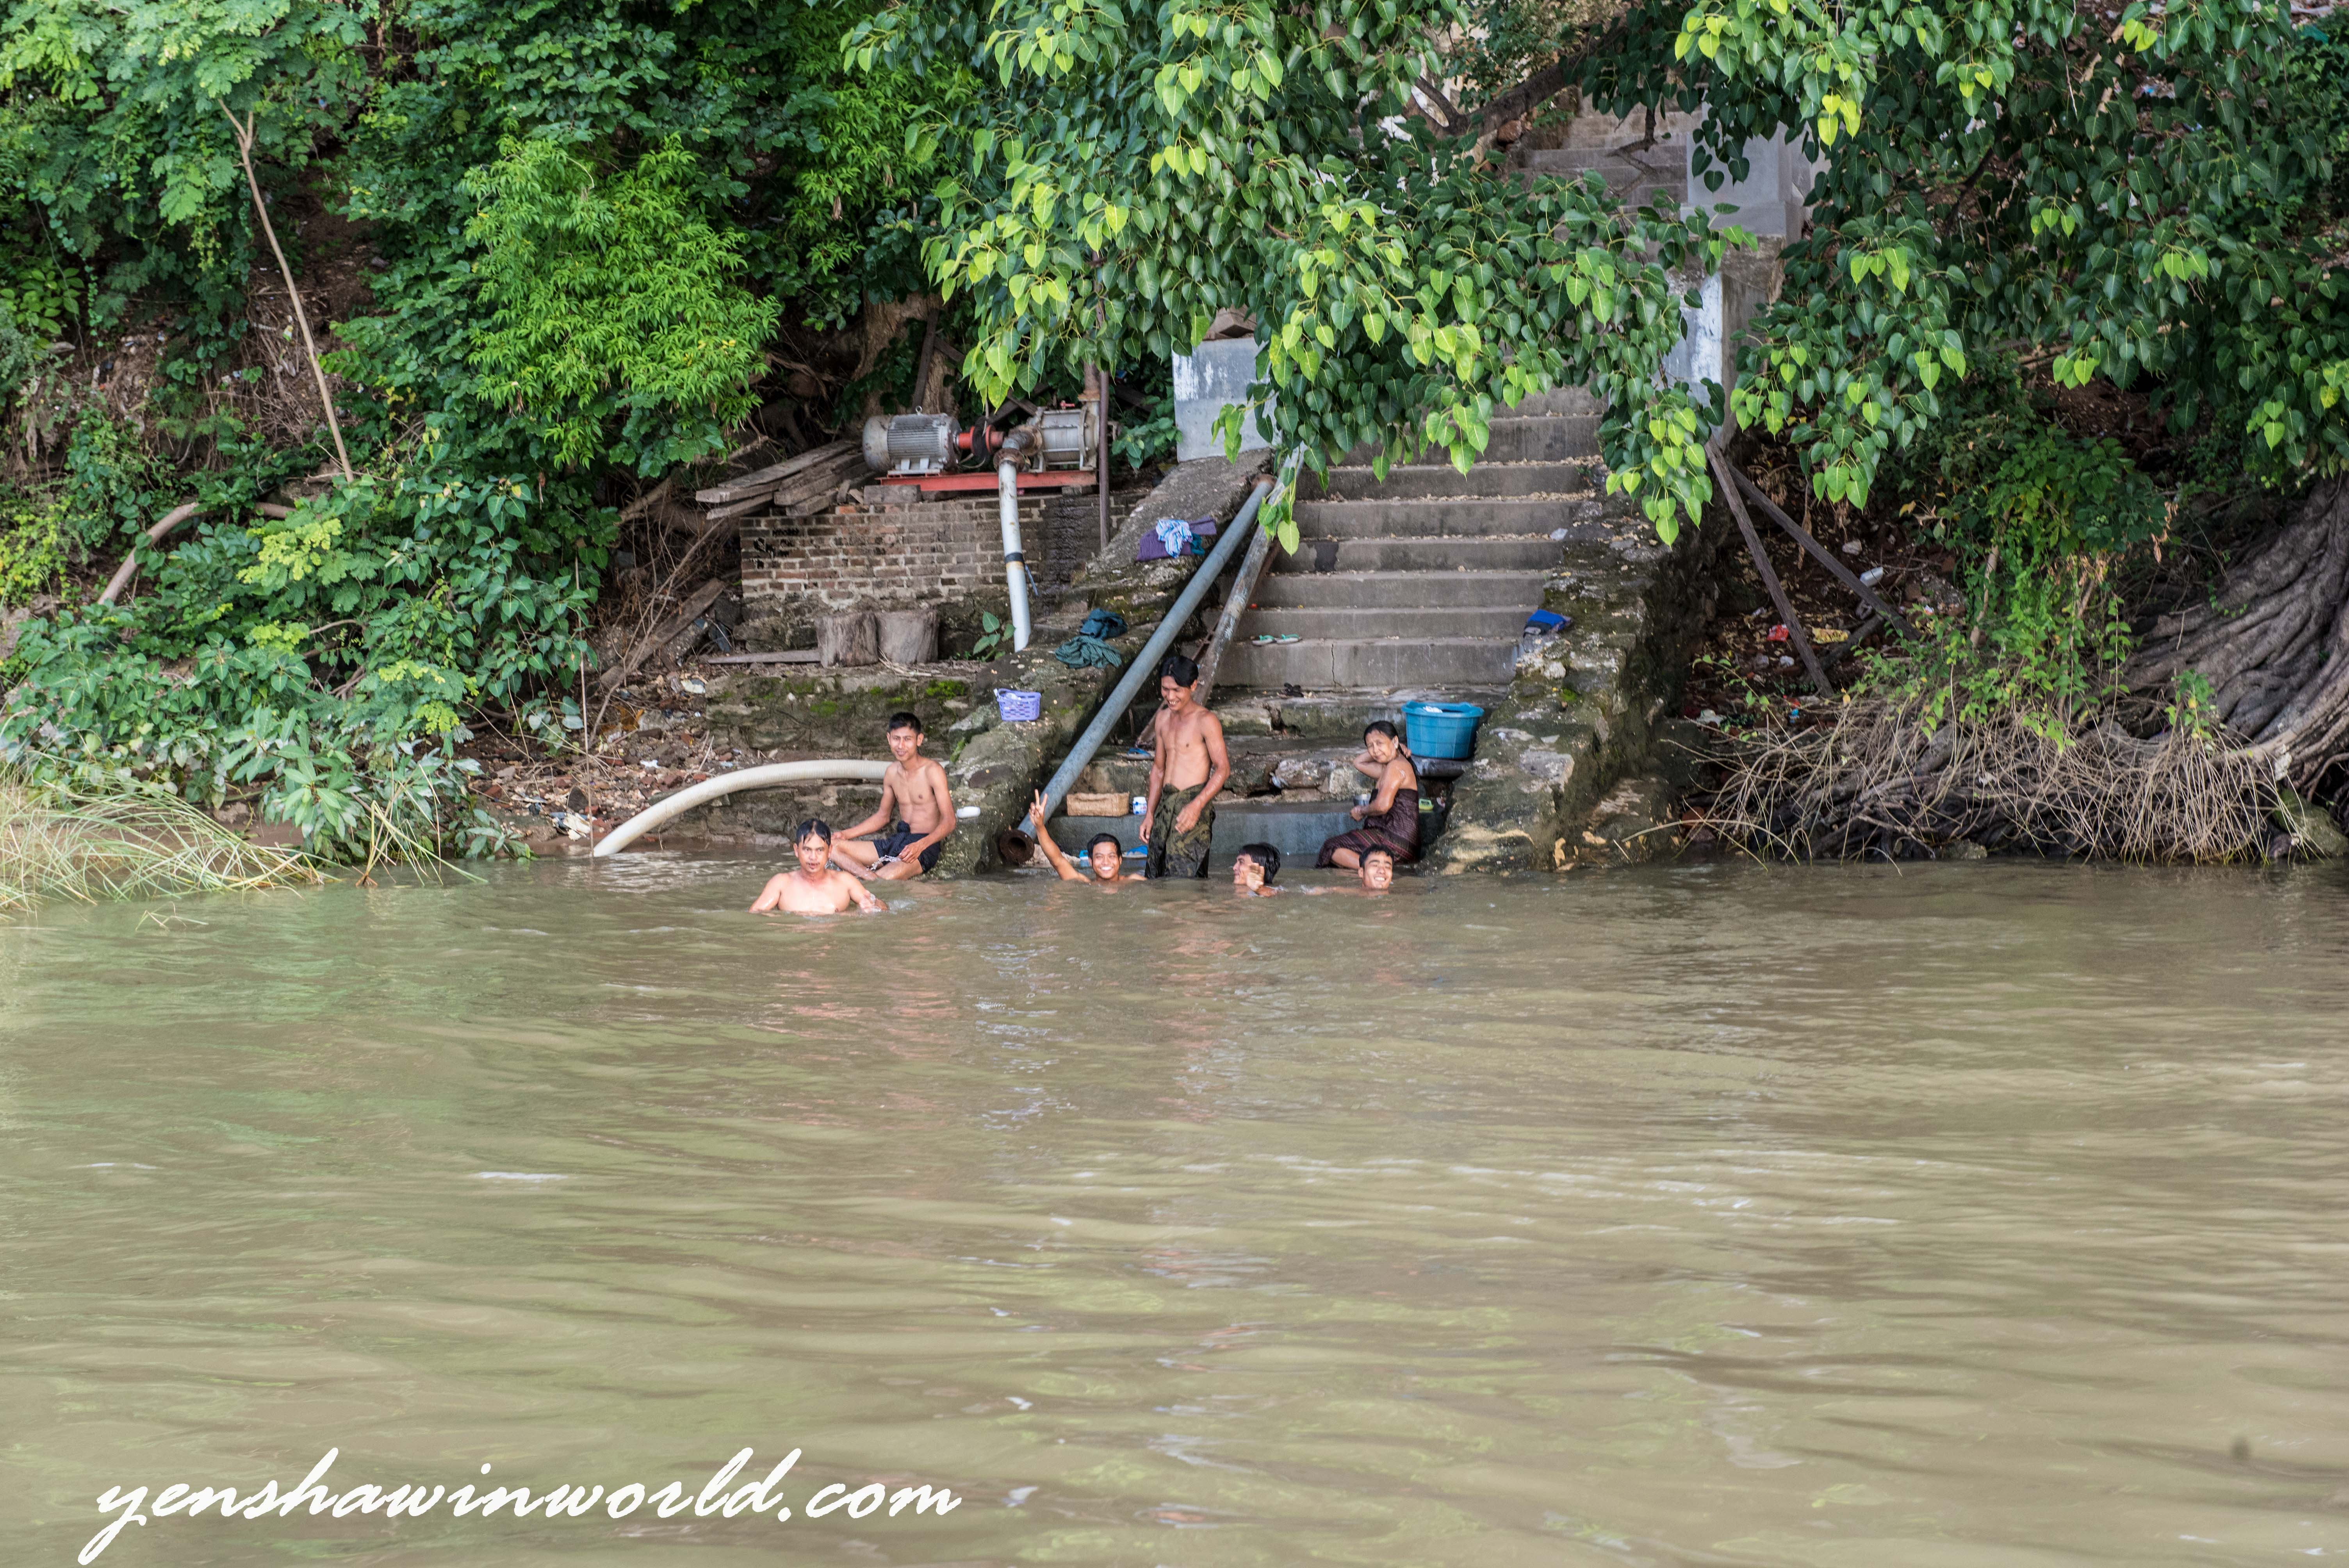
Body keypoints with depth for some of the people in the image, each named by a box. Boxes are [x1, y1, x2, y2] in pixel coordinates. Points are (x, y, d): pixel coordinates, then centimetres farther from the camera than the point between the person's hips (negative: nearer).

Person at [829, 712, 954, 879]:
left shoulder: (932, 772, -10)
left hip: (924, 846, -8)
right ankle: (872, 877, -32)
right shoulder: (893, 772, 11)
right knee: (832, 847, -13)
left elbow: (949, 822, -13)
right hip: (896, 841, 8)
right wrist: (846, 834, 13)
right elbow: (882, 816, 25)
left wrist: (920, 845, -28)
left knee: (890, 876, -42)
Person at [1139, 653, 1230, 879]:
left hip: (1193, 804, -7)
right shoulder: (1163, 720, 13)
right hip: (1165, 805, 7)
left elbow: (1223, 769, -12)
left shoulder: (1205, 721, -9)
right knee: (1156, 875, 5)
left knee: (1184, 876, -14)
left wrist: (1196, 806, -22)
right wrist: (1150, 814, 17)